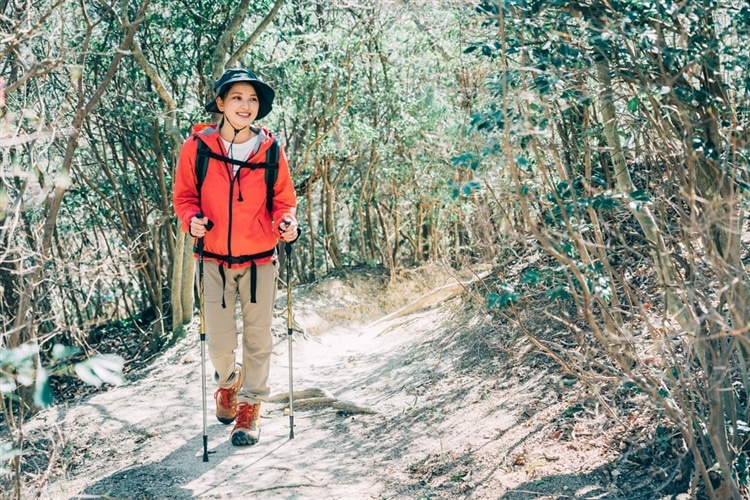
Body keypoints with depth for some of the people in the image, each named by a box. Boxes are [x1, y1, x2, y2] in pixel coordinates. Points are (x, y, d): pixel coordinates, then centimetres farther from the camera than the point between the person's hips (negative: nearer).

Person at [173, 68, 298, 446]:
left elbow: (283, 198, 7)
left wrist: (287, 221, -14)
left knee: (257, 338, 7)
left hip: (260, 259, 1)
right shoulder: (197, 147, -5)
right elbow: (184, 195, 4)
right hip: (215, 261, 0)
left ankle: (250, 406, 25)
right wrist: (192, 219, -16)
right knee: (219, 343, 5)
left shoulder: (270, 149, -3)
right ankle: (228, 381, 39)